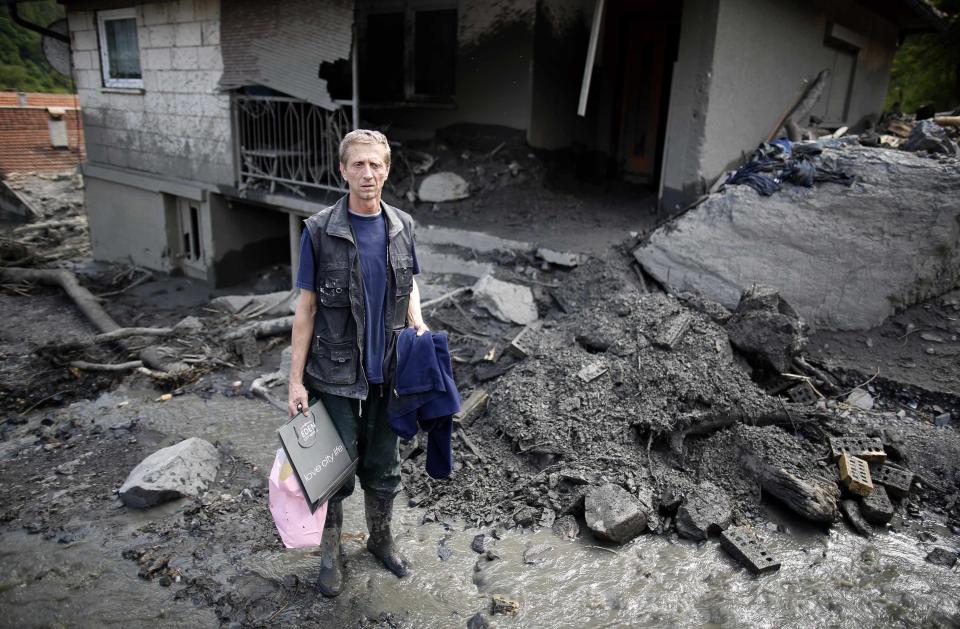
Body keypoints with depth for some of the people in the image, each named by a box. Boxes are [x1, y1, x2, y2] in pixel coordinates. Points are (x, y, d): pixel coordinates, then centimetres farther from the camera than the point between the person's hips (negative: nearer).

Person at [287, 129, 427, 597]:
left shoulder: (402, 226, 1)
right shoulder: (320, 231, -10)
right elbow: (306, 307, -7)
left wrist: (417, 323, -6)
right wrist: (296, 381, -8)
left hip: (388, 373, 3)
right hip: (335, 376, -3)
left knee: (384, 466, 16)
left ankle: (381, 537, 41)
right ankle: (330, 552, 33)